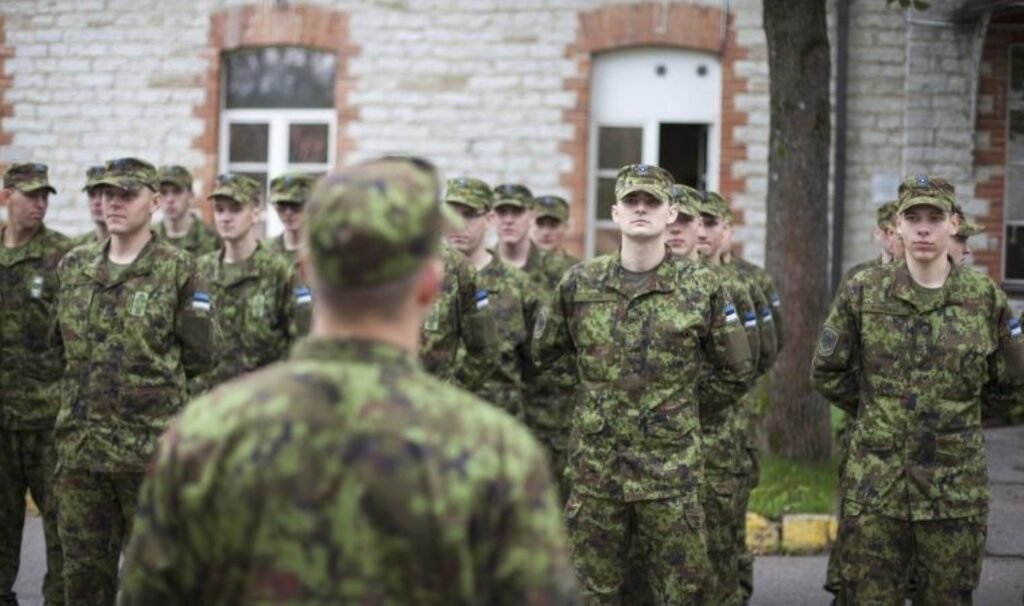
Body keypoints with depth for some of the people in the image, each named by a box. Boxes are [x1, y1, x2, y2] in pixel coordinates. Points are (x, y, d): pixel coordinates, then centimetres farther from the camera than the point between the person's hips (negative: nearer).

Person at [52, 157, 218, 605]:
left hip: (151, 448, -4)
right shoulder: (73, 267, 10)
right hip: (80, 446, 4)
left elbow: (199, 357, -1)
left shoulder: (177, 270, -4)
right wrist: (88, 380, 12)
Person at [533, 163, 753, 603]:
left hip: (671, 468, -1)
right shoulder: (580, 283, 2)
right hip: (595, 464, 2)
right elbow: (548, 351, 18)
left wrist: (682, 403, 7)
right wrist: (592, 393, 11)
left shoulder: (700, 287, -2)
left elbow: (734, 373, 8)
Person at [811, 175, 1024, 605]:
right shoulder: (863, 291, -1)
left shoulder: (984, 298, 0)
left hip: (957, 487, 0)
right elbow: (827, 372, 7)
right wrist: (875, 409, 8)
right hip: (875, 483, 0)